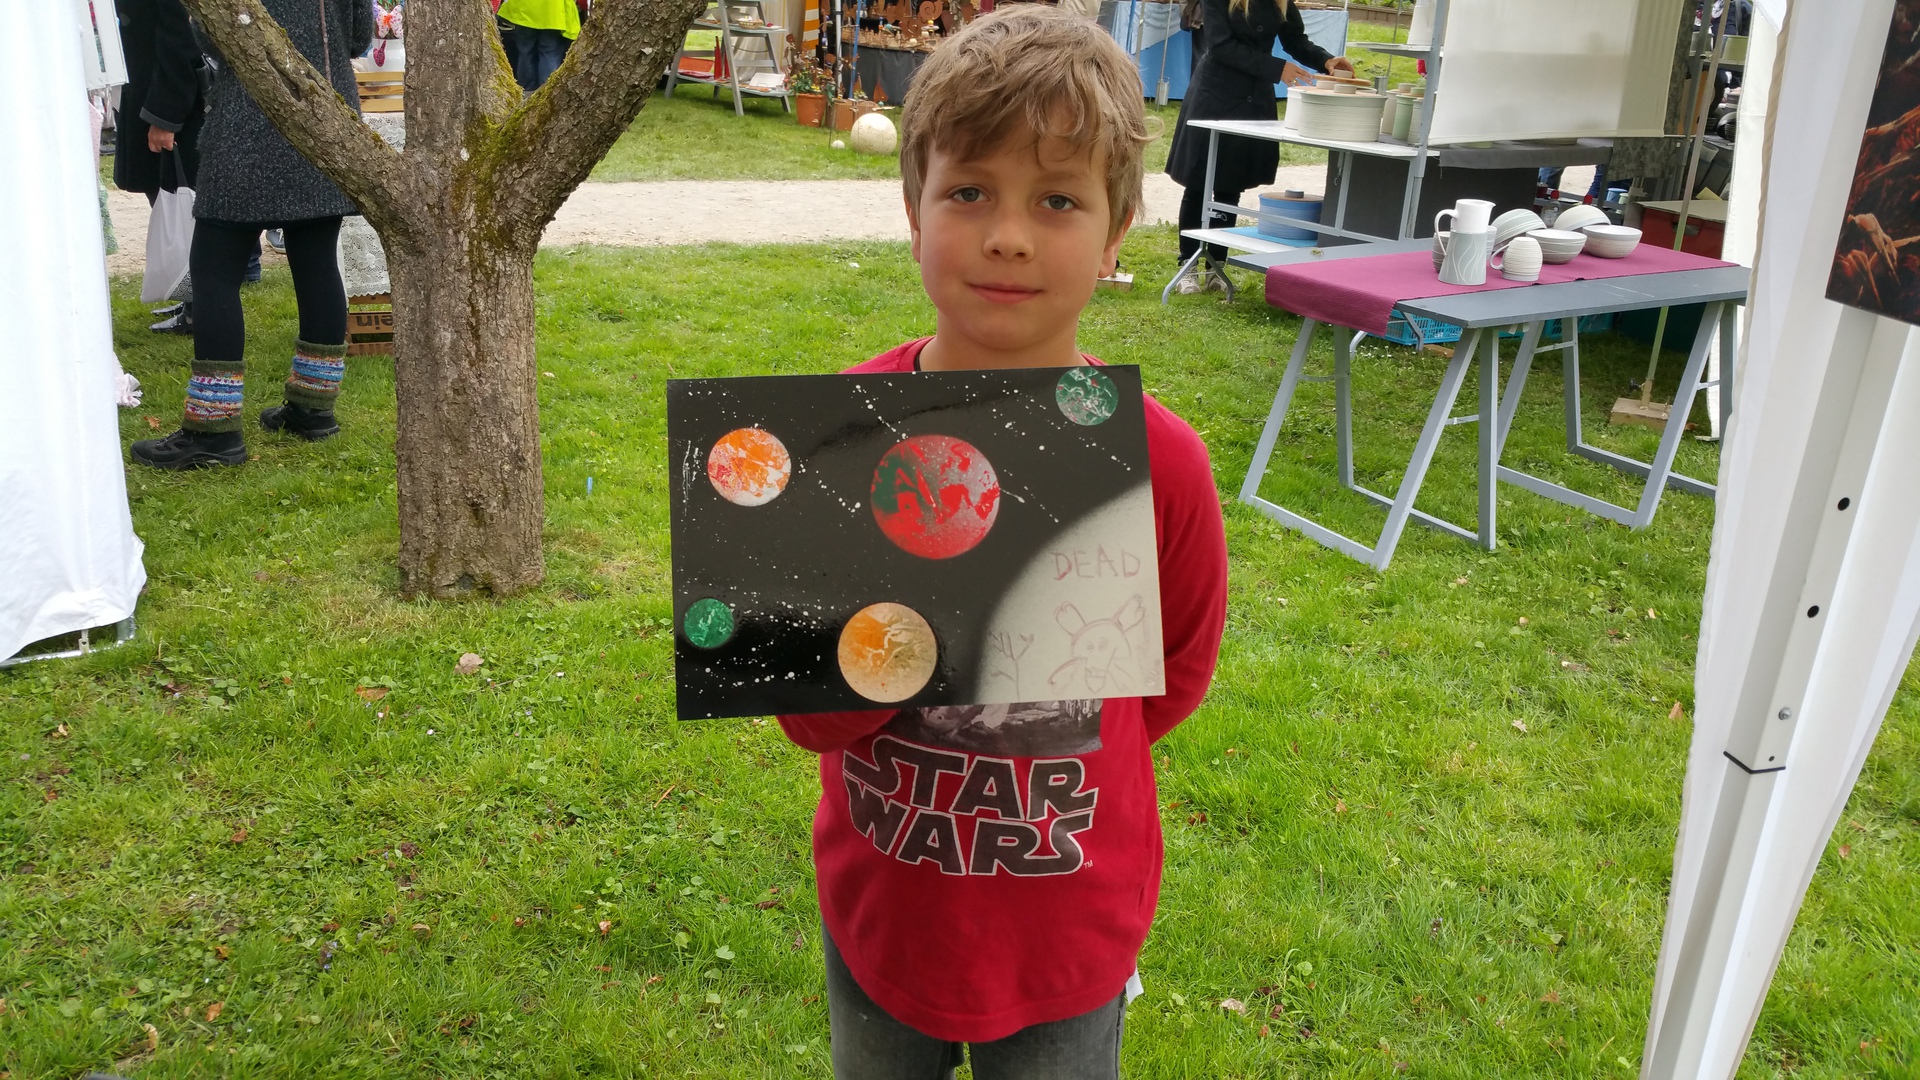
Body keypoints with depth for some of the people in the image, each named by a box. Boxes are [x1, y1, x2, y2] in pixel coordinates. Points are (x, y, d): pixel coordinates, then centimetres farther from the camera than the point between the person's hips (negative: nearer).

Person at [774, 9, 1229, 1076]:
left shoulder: (1159, 459, -19)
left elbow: (1175, 676, -1)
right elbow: (805, 709, -15)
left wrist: (1040, 762, 0)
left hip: (1067, 932, -1)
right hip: (879, 909, 2)